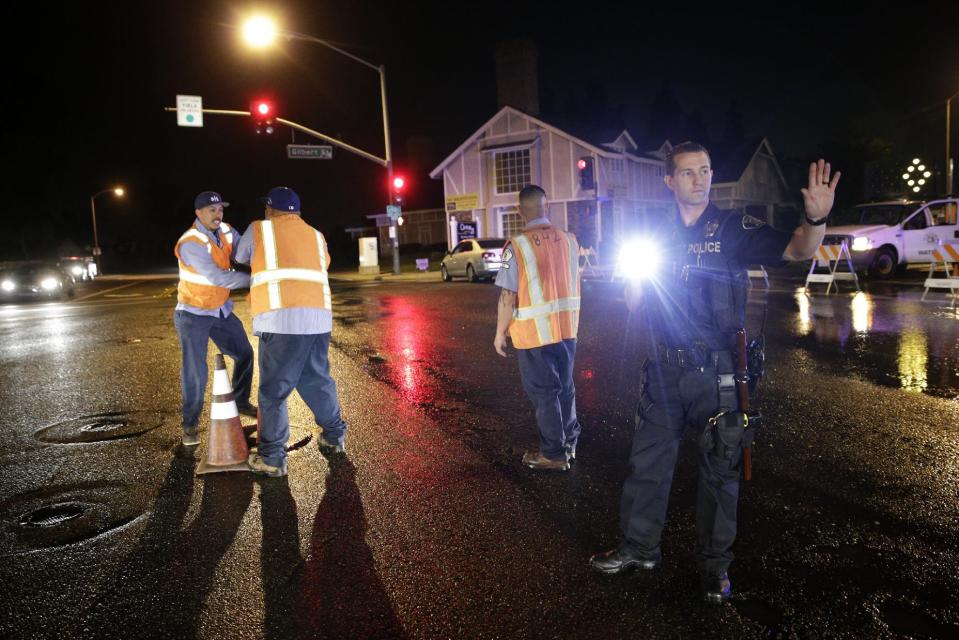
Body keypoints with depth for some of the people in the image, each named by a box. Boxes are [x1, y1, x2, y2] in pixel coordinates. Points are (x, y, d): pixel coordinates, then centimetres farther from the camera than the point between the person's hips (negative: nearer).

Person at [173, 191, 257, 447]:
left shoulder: (226, 231, -4)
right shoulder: (191, 243, -25)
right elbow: (217, 277, -32)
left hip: (221, 310, 7)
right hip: (193, 313, -7)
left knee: (244, 354, 12)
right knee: (195, 372, -7)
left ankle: (241, 402, 32)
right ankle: (190, 424, 10)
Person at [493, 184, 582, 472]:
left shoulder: (517, 246, -15)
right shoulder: (569, 240, 0)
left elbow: (508, 297, -15)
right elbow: (574, 285, 9)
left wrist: (500, 333, -5)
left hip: (534, 332, -5)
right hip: (567, 328, 5)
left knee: (544, 393, 7)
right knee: (565, 387, 19)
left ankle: (554, 455, 18)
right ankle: (569, 444, 33)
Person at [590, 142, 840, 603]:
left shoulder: (733, 229, -5)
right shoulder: (660, 236, 8)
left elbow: (797, 251, -19)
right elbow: (633, 302, 13)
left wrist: (815, 219, -39)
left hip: (716, 371, -4)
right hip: (666, 369, 4)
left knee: (719, 471, 8)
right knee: (647, 461, 11)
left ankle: (715, 564, 26)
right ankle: (639, 548, 29)